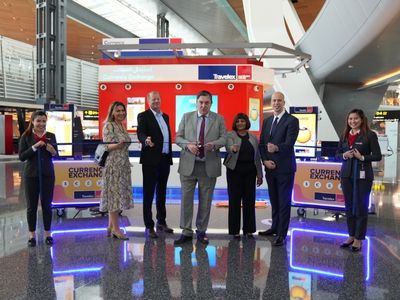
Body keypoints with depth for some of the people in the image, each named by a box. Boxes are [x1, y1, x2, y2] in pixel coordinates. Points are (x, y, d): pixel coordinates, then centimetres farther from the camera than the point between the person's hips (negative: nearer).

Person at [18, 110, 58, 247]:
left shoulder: (51, 136, 3)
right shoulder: (26, 137, -2)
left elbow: (56, 154, 2)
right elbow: (21, 156, -7)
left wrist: (51, 149, -19)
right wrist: (34, 147, -20)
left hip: (48, 174, 1)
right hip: (31, 175, -1)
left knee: (47, 204, 8)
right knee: (31, 205, 7)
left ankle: (47, 233, 20)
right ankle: (32, 234, 19)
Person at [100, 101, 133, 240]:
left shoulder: (121, 126, 15)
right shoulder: (109, 126, -8)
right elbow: (107, 146, -14)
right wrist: (118, 145, -31)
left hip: (123, 165, 8)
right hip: (113, 165, -8)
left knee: (118, 195, 9)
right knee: (114, 194, -5)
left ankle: (111, 227, 16)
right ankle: (116, 228, 1)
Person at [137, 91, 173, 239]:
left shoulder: (165, 116, 17)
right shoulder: (143, 116, -4)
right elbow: (140, 133, -19)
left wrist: (169, 155, 15)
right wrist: (146, 140, -41)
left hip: (165, 159, 7)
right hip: (151, 160, -7)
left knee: (162, 192, 16)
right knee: (149, 193, -1)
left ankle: (161, 222, 28)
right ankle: (149, 226, 5)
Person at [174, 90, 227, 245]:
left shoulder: (219, 119, 6)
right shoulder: (186, 117, 7)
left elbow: (224, 138, 2)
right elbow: (178, 137, 6)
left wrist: (213, 144, -19)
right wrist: (188, 144, -15)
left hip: (209, 166, 0)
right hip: (188, 164, 0)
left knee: (205, 200, 7)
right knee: (186, 198, 2)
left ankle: (201, 231, 21)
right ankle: (186, 232, 13)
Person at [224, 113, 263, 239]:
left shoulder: (253, 138, 11)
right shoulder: (230, 135, 0)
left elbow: (257, 157, 10)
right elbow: (228, 147, -20)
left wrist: (260, 174, 6)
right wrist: (233, 149, -43)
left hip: (250, 172, 3)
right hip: (234, 171, -3)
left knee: (250, 200, 5)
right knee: (234, 200, 0)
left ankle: (248, 229, 15)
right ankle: (235, 230, 8)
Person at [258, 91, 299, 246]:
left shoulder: (292, 121, -7)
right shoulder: (266, 121, 13)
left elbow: (289, 143, -19)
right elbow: (261, 143, 11)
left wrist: (276, 148, -38)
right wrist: (265, 160, -4)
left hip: (284, 168, -6)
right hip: (270, 167, 6)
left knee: (284, 201, -1)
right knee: (274, 200, 16)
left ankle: (282, 234, 5)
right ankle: (275, 227, 30)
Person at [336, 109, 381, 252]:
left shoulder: (370, 135, -5)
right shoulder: (344, 135, 9)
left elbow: (377, 156, -7)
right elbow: (337, 153, 13)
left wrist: (362, 157, -18)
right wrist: (344, 155, -7)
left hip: (362, 175, -5)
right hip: (346, 174, 5)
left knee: (361, 207, 2)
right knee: (349, 206, 11)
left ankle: (358, 239, 12)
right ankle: (351, 235, 23)